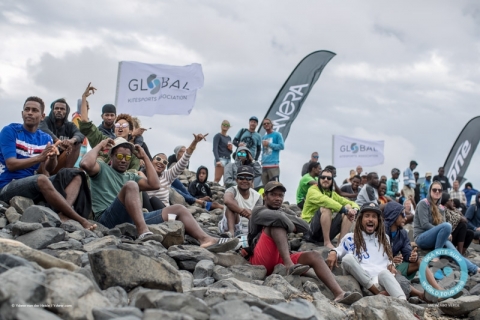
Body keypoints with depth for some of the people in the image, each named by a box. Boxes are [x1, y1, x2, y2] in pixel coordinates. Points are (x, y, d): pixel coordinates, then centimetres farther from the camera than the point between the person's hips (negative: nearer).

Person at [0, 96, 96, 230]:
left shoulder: (46, 138, 10)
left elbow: (48, 170, 2)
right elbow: (11, 165, -13)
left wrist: (52, 158, -21)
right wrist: (40, 157, -24)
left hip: (33, 187, 6)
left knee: (76, 175, -8)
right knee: (41, 179, -36)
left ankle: (65, 214, -38)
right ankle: (80, 220, -31)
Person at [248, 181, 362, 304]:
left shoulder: (285, 212, 26)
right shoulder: (258, 211, 10)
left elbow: (305, 227, 7)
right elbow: (277, 216, -16)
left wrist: (286, 219, -1)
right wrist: (289, 225, -3)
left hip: (281, 260, 6)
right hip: (262, 261, -6)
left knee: (314, 255, -15)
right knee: (277, 220, -22)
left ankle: (339, 294, -34)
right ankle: (290, 265, -38)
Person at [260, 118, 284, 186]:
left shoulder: (277, 135, 3)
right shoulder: (263, 137, 20)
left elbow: (281, 146, -7)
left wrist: (269, 144, -6)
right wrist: (262, 160, 11)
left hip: (274, 164, -6)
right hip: (264, 165, 6)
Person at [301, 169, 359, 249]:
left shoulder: (333, 194, 15)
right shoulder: (312, 190, -6)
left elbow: (351, 203, 9)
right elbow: (324, 200, -26)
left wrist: (354, 209, -17)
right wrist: (345, 209, -35)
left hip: (327, 229, 7)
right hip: (309, 230, -7)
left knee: (347, 214, -6)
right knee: (326, 208, -30)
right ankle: (327, 242, -25)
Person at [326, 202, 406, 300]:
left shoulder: (384, 238, 30)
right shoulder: (350, 238, 22)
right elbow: (338, 250, 18)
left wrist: (391, 266, 9)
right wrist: (333, 252, -6)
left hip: (382, 281, 1)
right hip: (361, 280, -1)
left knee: (384, 273, -35)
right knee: (348, 258, -29)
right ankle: (378, 292, -37)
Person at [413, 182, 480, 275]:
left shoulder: (440, 209, 17)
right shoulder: (423, 203, -5)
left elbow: (443, 226, 13)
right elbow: (424, 224, -14)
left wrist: (446, 234, -11)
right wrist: (445, 232, -15)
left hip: (433, 241, 6)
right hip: (422, 238, -6)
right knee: (447, 226, -29)